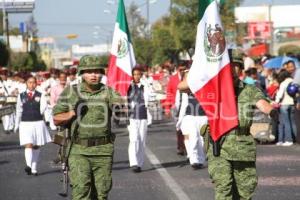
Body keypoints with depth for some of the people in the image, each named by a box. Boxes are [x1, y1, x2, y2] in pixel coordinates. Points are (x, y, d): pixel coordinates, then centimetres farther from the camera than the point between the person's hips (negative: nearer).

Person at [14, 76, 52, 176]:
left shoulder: (40, 95, 5)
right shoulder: (21, 96, 7)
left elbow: (44, 105, -10)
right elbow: (18, 111, 12)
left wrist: (40, 113, -23)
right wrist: (17, 124, 14)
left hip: (38, 123, 1)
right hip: (25, 123, -1)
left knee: (36, 146, 8)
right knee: (28, 145, -15)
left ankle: (34, 168, 17)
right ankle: (28, 166, -28)